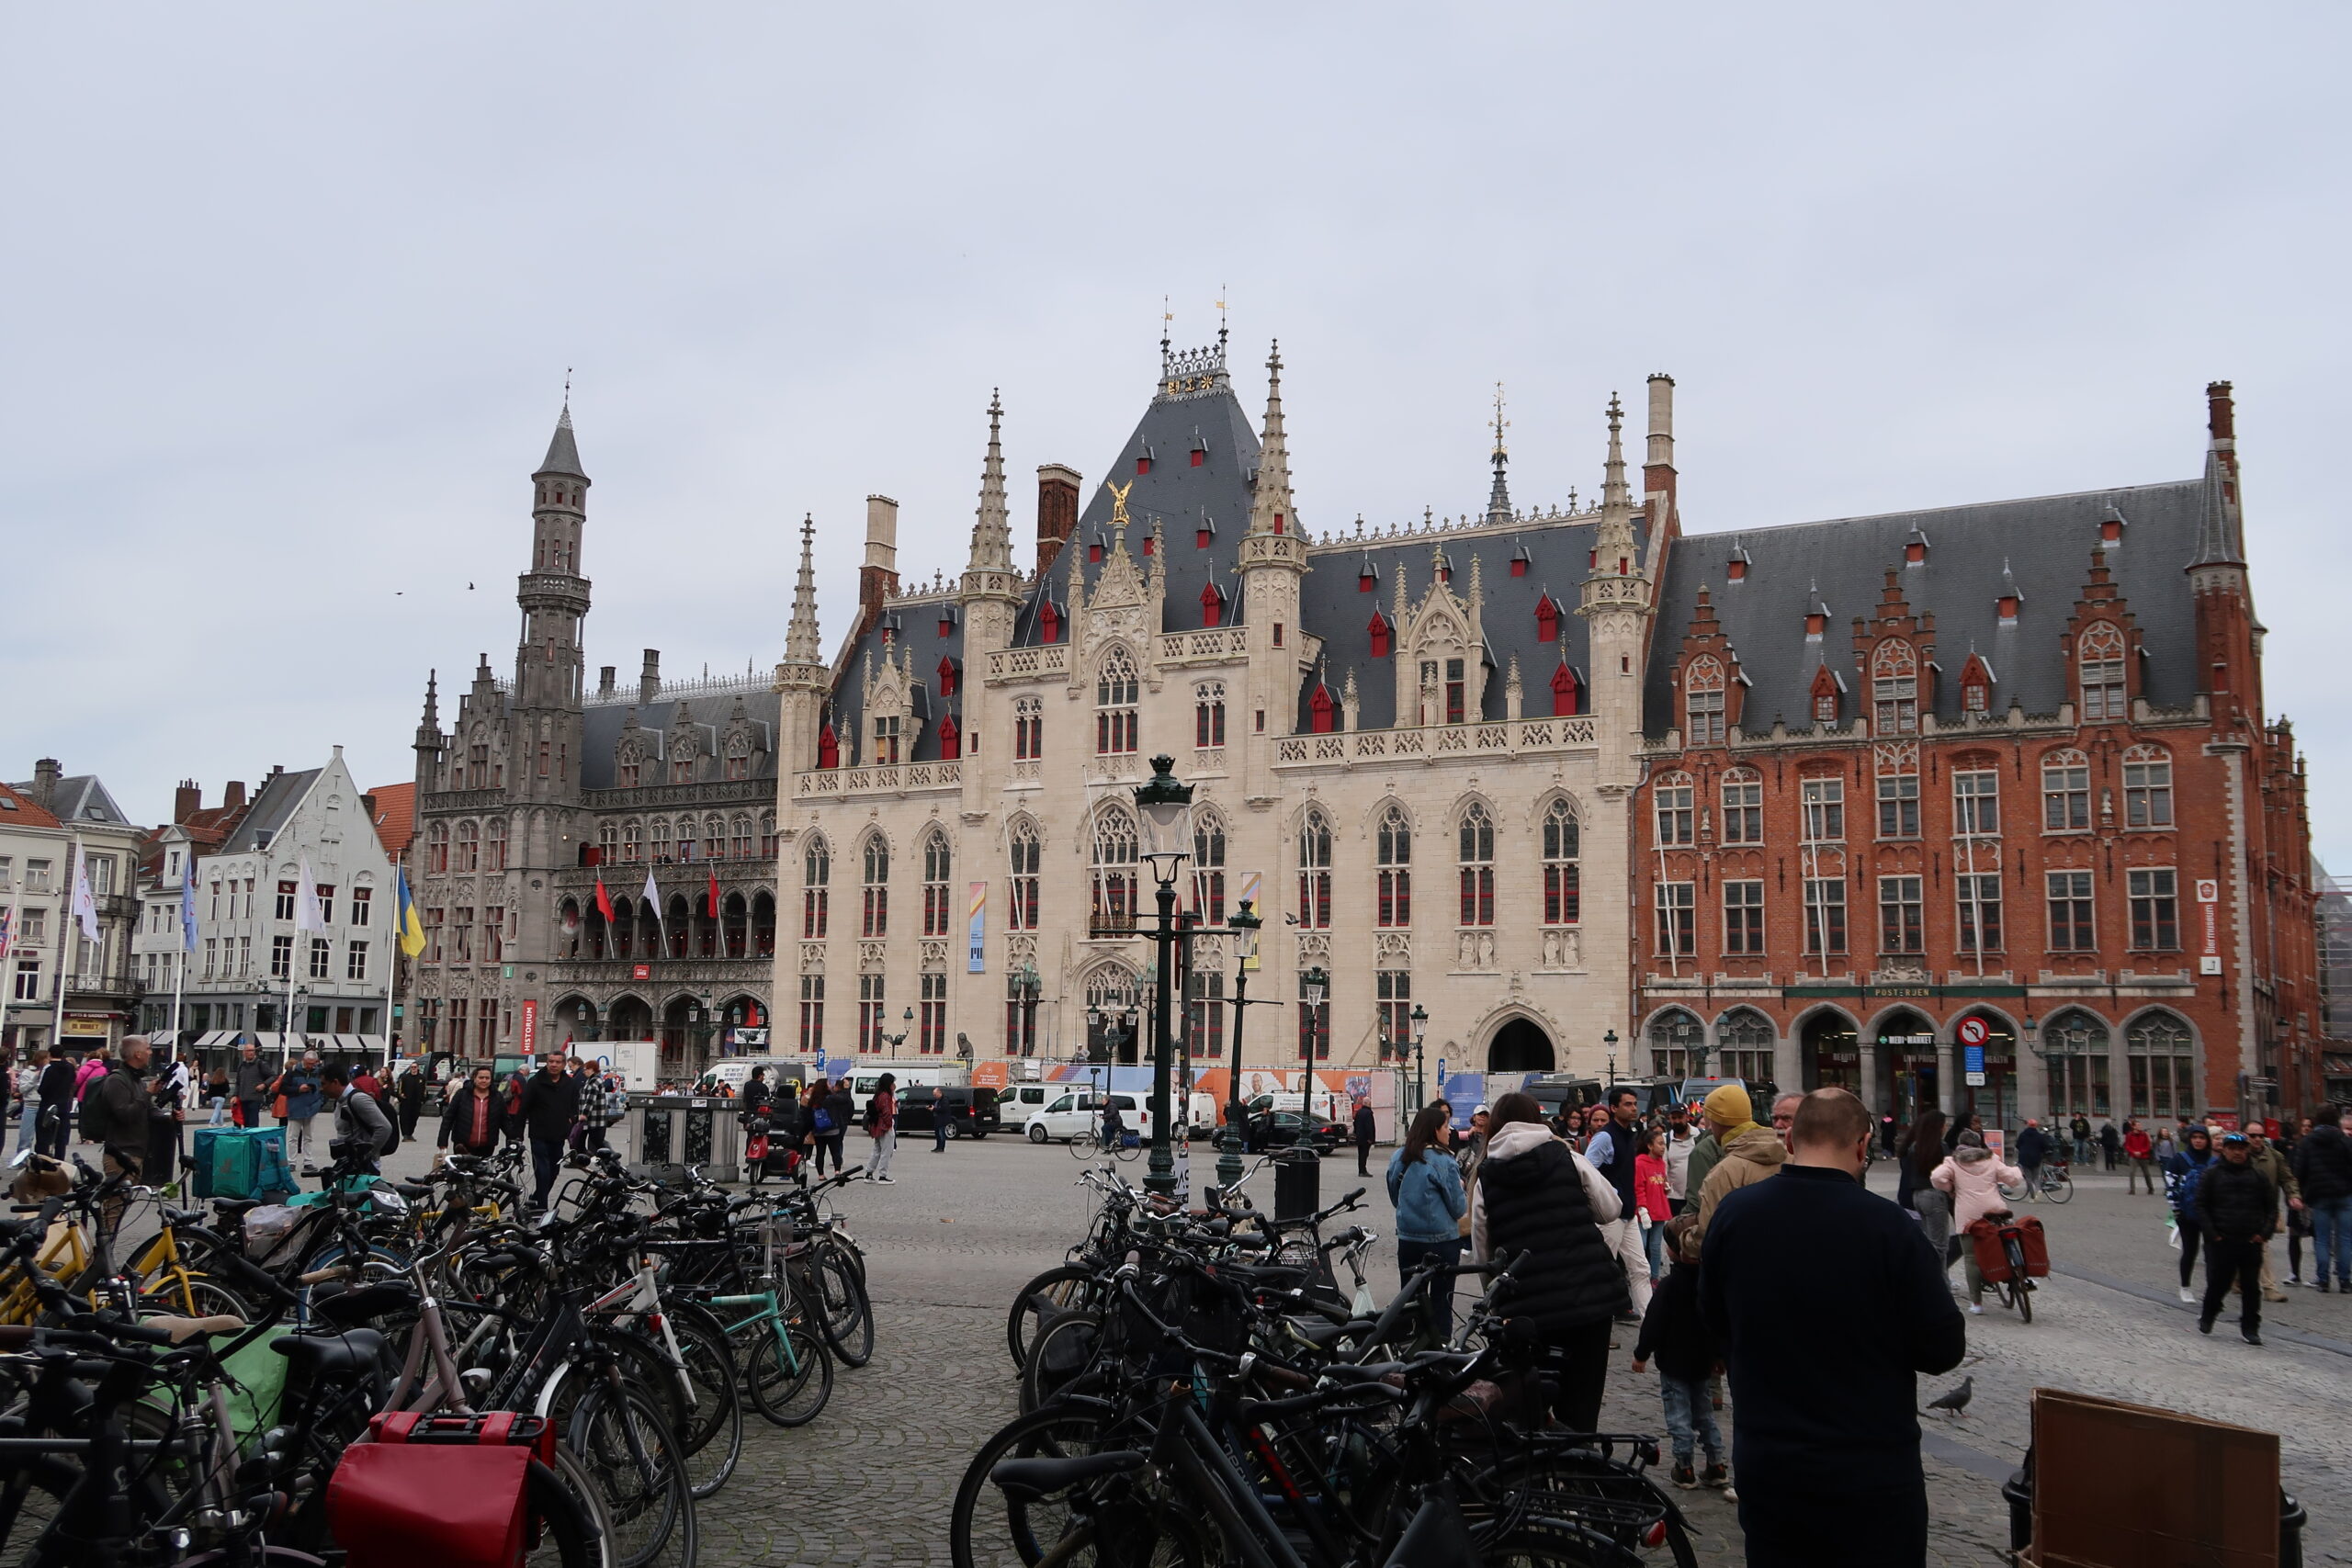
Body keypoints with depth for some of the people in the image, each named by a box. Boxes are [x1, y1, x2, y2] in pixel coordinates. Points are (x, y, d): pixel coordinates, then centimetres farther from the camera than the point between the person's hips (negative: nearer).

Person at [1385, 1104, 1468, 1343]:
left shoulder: (1398, 1159, 0)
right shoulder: (1444, 1163, -16)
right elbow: (1459, 1208, -10)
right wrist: (1463, 1193, 9)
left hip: (1407, 1239, 5)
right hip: (1442, 1241, -5)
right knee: (1441, 1298, 6)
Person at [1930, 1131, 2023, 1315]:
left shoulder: (1953, 1162, 6)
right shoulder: (1991, 1161, 13)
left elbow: (1936, 1177, -10)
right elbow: (2012, 1177, 10)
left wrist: (1949, 1190, 8)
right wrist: (2018, 1171, 32)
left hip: (1968, 1215, -2)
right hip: (1995, 1211, 2)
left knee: (1971, 1258, 1)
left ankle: (1976, 1301, -1)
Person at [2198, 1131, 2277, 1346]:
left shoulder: (2258, 1175, 7)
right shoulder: (2212, 1174, 1)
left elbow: (2271, 1207, 11)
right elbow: (2201, 1206, 1)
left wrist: (2265, 1232, -1)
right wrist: (2212, 1233, -6)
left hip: (2251, 1241, 2)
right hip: (2221, 1242, -2)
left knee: (2251, 1287, 5)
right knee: (2218, 1283, 3)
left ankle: (2250, 1328, 15)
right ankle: (2206, 1318, 24)